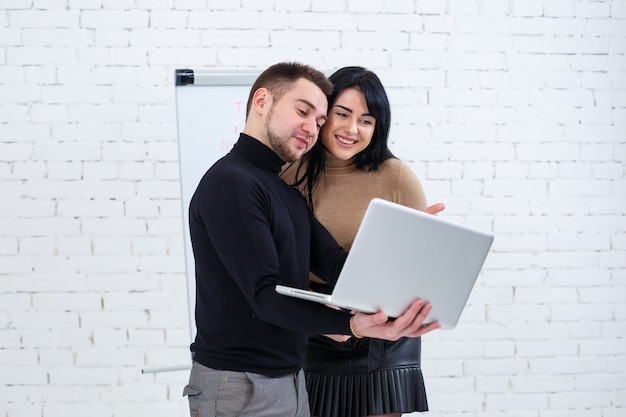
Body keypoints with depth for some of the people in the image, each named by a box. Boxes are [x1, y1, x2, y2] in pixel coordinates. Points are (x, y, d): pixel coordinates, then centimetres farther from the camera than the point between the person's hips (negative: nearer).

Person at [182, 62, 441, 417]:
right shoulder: (230, 182, -15)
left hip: (291, 378, 9)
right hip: (240, 385, -9)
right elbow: (265, 296, -23)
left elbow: (336, 266, 3)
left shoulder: (290, 194, 15)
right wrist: (353, 325, -36)